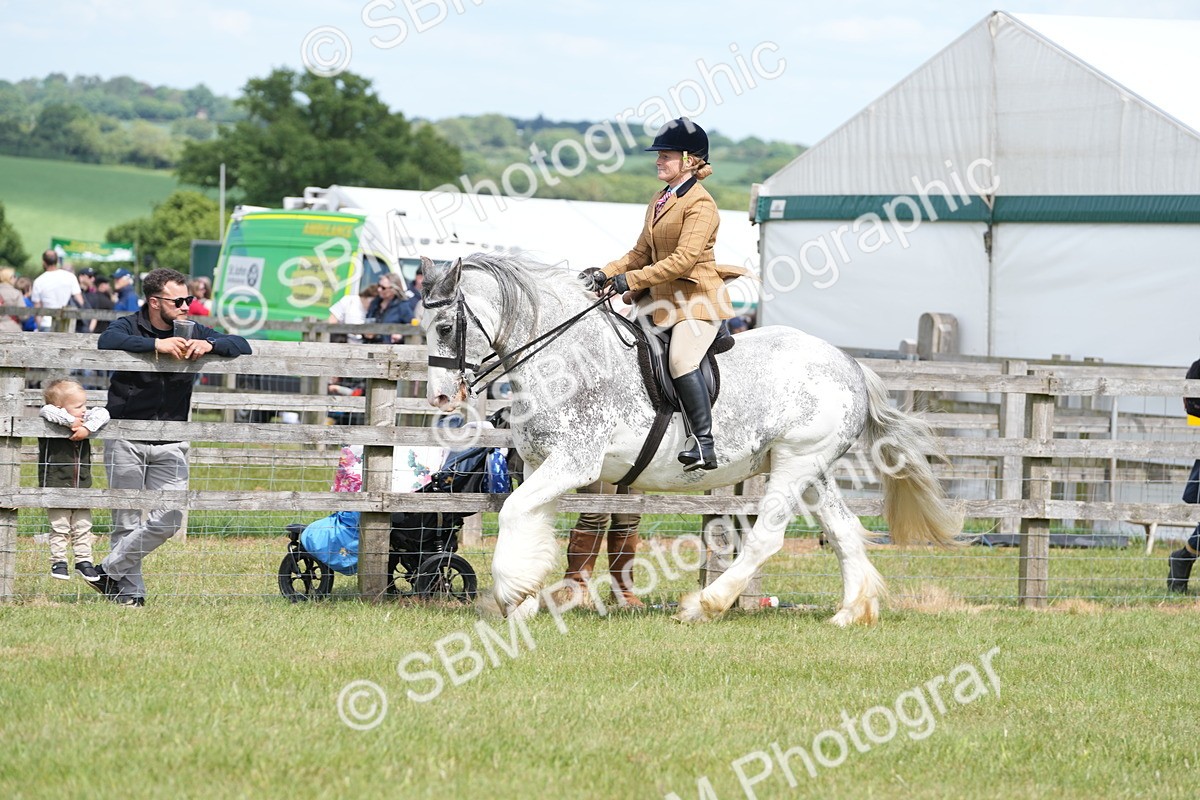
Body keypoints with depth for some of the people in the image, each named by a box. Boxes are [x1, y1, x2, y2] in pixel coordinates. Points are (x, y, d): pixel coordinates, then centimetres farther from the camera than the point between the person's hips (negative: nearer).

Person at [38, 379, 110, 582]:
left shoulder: (84, 421, 4)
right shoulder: (52, 425, -12)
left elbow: (102, 414, -7)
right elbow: (48, 411, -31)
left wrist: (88, 428, -22)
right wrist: (71, 421, -28)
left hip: (82, 487, 5)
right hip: (56, 487, -5)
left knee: (83, 527, 10)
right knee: (59, 527, -1)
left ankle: (84, 561, 20)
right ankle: (58, 562, 9)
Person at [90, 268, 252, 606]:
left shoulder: (193, 333, 7)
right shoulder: (129, 327, -3)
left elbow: (242, 346, 4)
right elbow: (106, 342, -26)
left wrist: (209, 345, -16)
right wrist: (156, 344, -33)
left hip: (170, 444, 3)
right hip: (126, 440, -3)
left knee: (169, 520, -8)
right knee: (127, 523, 1)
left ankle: (109, 571, 5)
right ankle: (129, 591, 9)